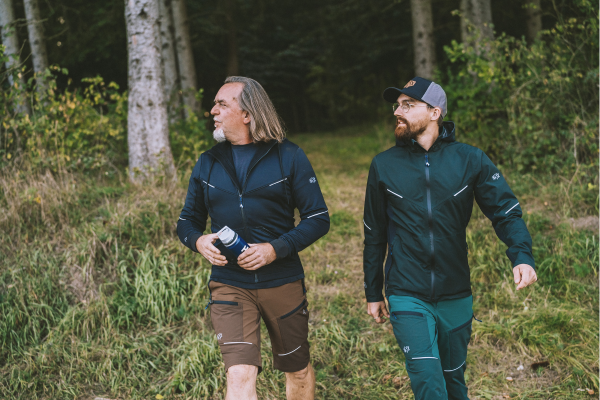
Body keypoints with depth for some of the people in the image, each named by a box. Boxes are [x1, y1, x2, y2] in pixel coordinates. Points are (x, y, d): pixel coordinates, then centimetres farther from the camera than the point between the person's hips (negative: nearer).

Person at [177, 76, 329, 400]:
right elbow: (187, 221, 15)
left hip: (283, 282, -1)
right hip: (228, 284, 1)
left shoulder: (288, 156, -2)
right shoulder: (207, 163, 7)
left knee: (298, 370, 15)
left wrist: (276, 249, -17)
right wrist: (198, 241, -8)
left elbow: (318, 219, -4)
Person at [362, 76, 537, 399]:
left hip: (455, 297, 1)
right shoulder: (384, 166, -1)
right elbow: (374, 236, 6)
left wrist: (521, 256, -25)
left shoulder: (470, 160, -4)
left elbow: (505, 211, -6)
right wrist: (373, 294, 10)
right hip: (407, 297, -1)